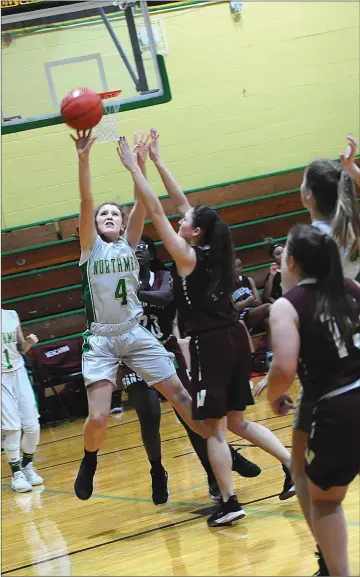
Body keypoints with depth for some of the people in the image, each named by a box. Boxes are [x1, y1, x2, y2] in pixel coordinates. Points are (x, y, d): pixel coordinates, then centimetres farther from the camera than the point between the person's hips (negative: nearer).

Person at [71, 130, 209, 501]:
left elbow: (142, 203, -6)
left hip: (136, 333, 2)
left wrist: (139, 165, -19)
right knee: (98, 418, -14)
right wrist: (83, 158, -22)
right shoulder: (90, 247, 3)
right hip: (100, 339, -2)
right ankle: (89, 461, 15)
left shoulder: (129, 244, 8)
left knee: (180, 394, -2)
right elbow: (86, 202, -11)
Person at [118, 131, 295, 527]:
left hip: (211, 344, -8)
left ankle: (228, 503, -2)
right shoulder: (212, 250, 9)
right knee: (236, 421, 16)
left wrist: (133, 166, -2)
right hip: (234, 337, 8)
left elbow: (154, 209, -9)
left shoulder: (187, 256, -9)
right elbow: (181, 201, 17)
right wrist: (156, 160, 22)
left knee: (214, 428, -1)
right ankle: (294, 465, 7)